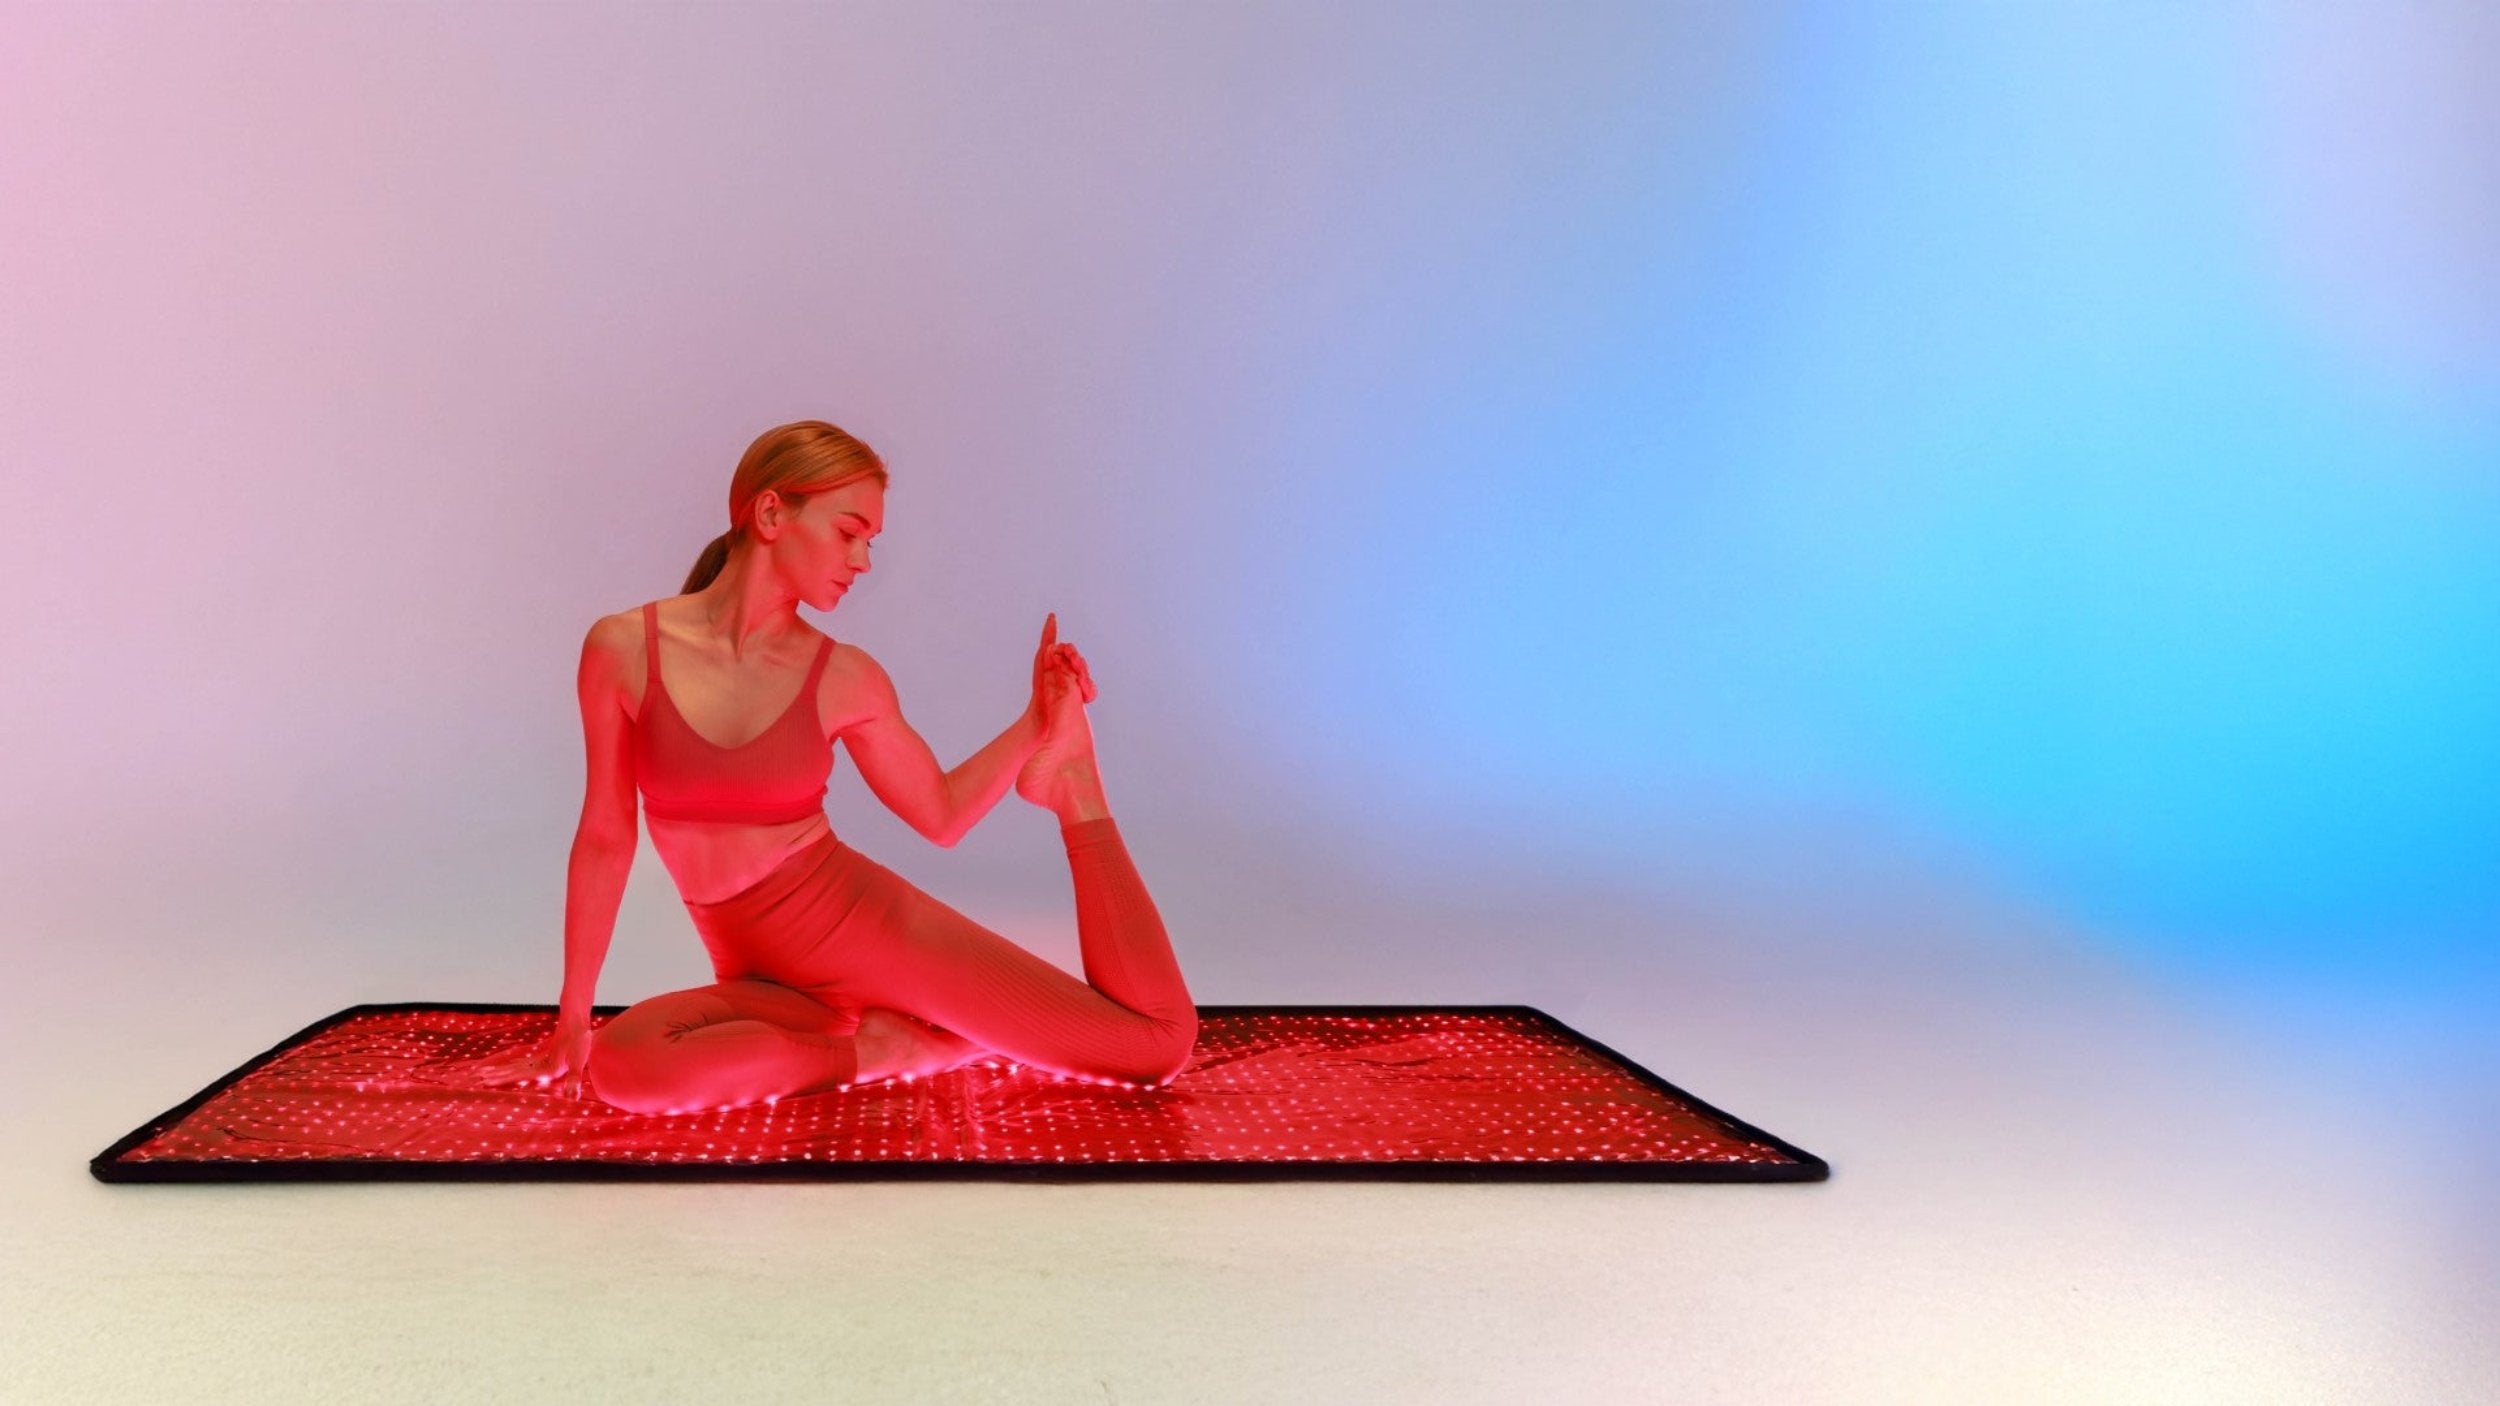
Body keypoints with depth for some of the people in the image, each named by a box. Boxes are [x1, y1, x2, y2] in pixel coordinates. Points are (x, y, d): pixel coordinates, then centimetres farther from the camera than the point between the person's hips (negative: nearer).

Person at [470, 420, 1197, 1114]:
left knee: (1162, 1039, -10)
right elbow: (605, 837, 1)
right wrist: (572, 1021, 2)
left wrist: (1039, 724, -6)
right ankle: (882, 1046, -13)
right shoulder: (623, 648, -6)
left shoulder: (845, 677, -4)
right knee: (618, 1069, -35)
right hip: (763, 975, 1)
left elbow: (942, 814, 8)